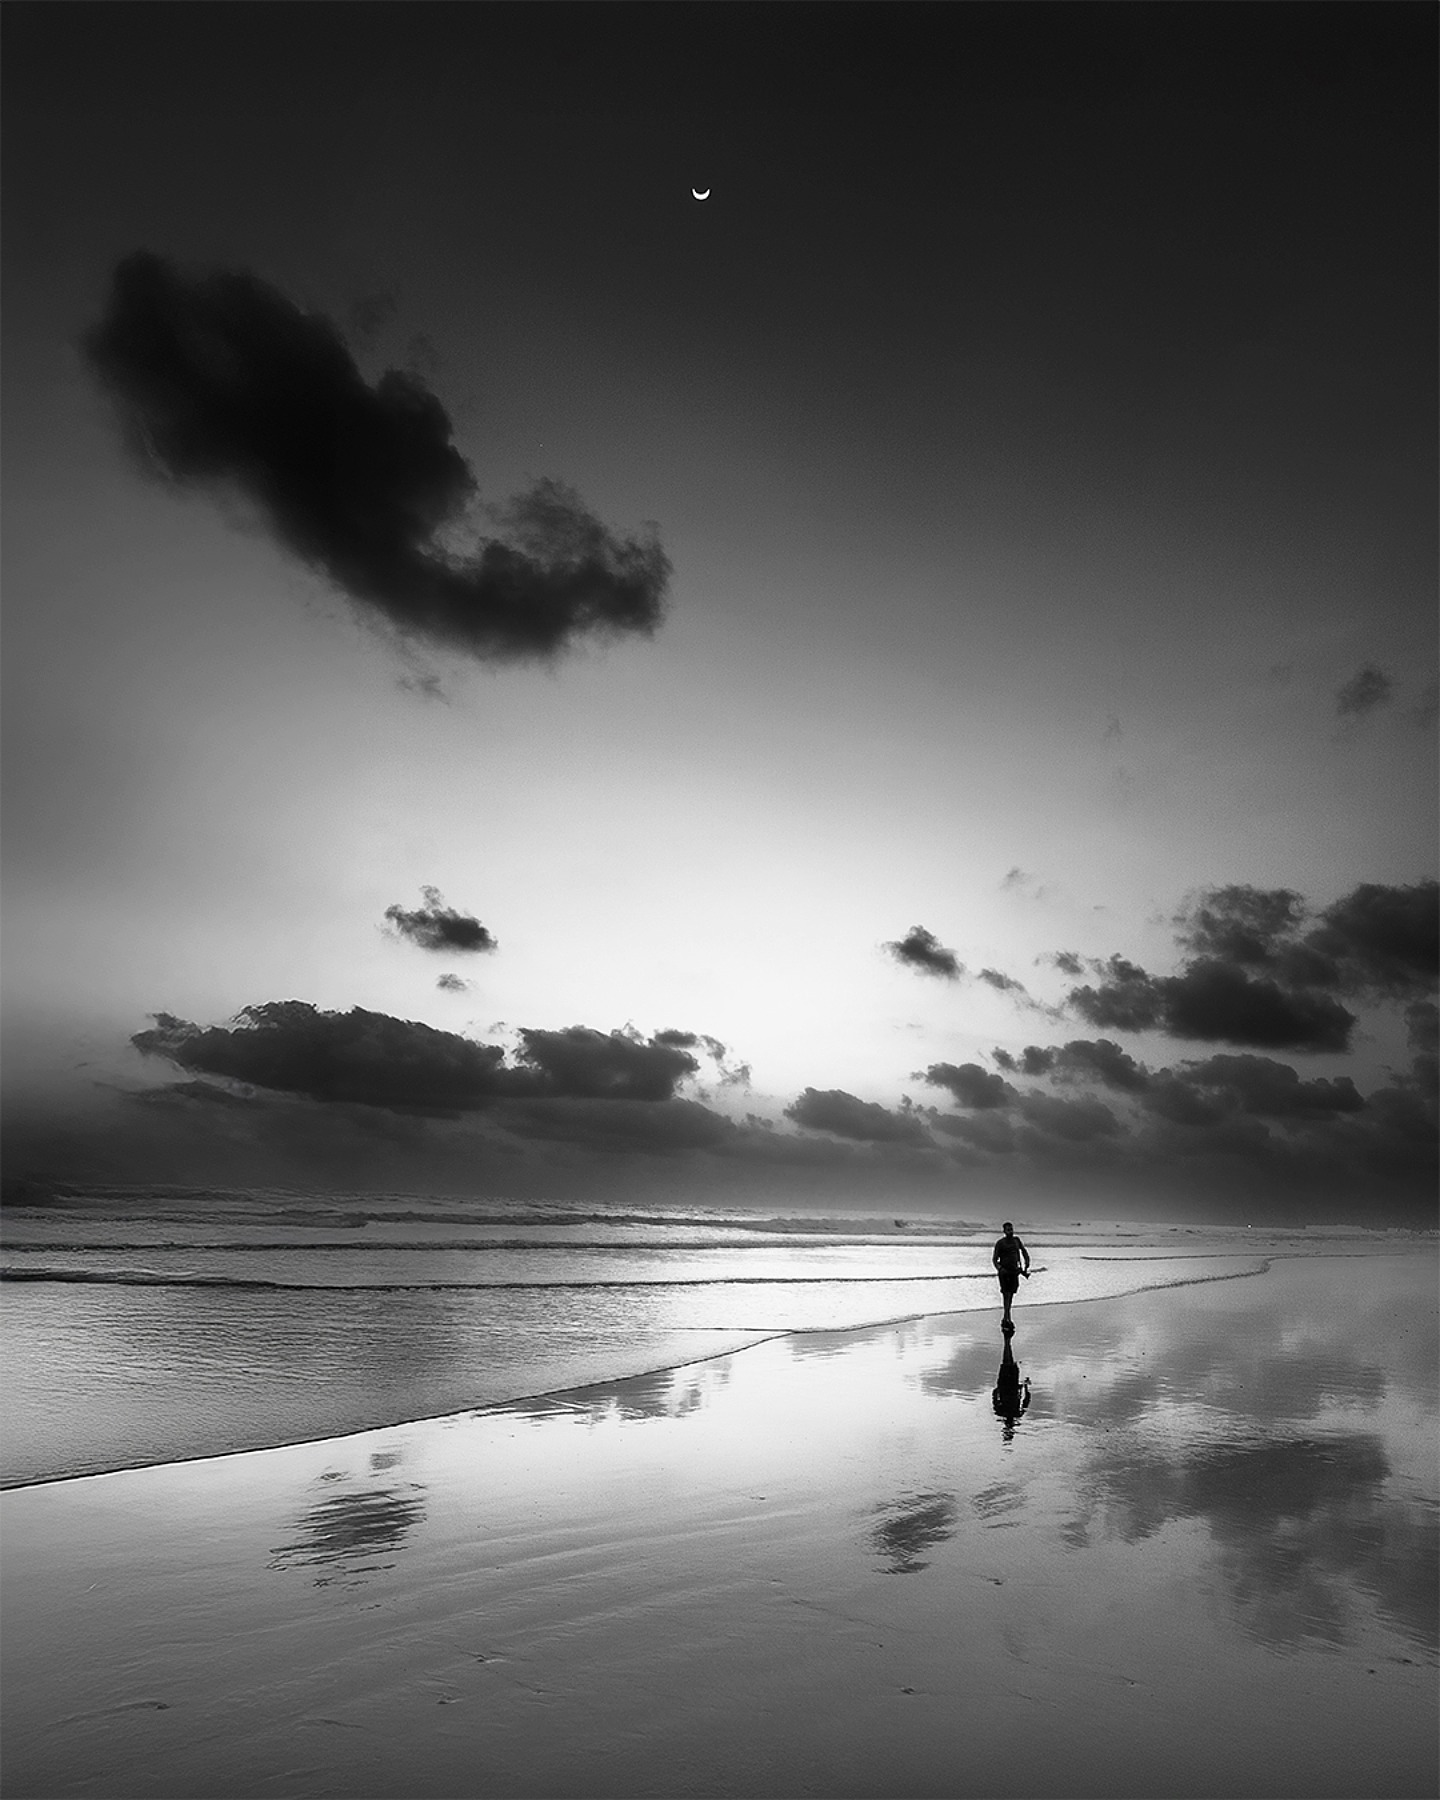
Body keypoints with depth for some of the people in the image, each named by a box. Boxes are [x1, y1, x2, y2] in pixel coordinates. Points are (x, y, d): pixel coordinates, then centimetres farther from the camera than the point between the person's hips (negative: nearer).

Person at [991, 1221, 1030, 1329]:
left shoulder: (1016, 1240, 9)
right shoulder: (1000, 1243, -5)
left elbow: (1024, 1252, 21)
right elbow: (994, 1259, -6)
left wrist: (1026, 1266, 10)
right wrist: (999, 1268, -22)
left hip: (1014, 1271, 5)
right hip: (1004, 1272, -5)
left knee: (1011, 1295, 8)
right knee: (1006, 1294, -11)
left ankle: (1005, 1319, 19)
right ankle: (1008, 1319, -12)